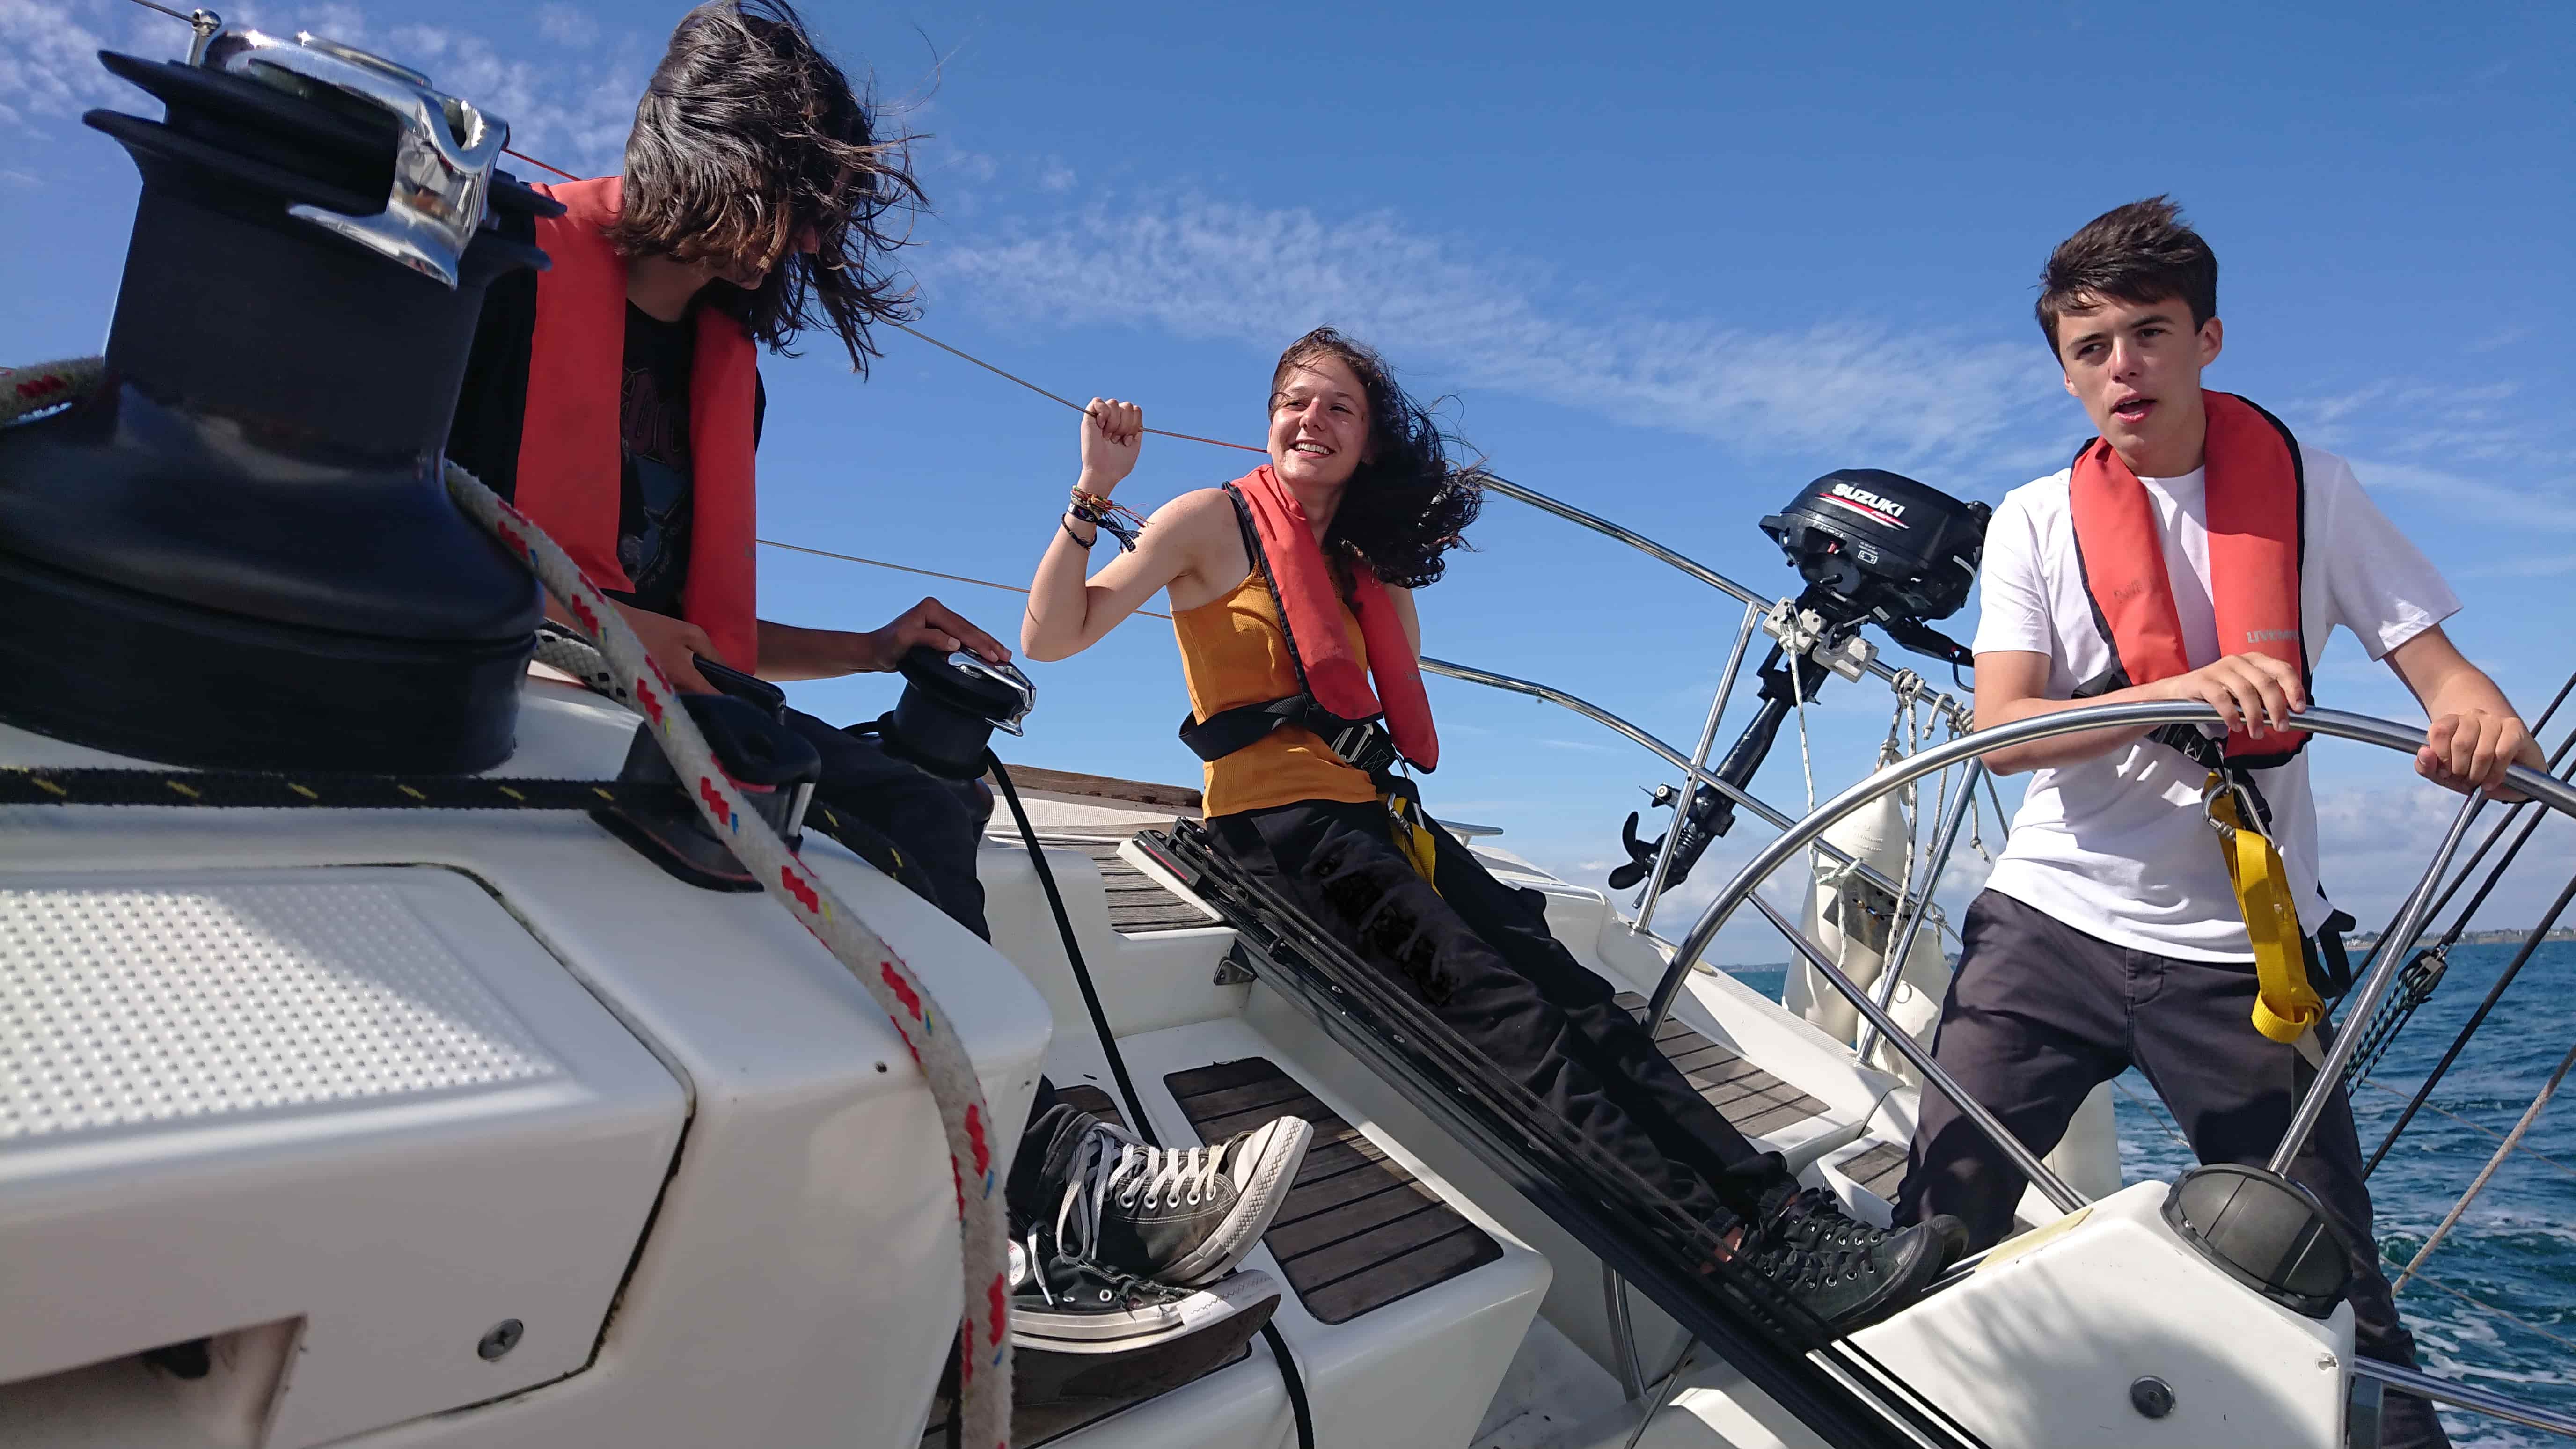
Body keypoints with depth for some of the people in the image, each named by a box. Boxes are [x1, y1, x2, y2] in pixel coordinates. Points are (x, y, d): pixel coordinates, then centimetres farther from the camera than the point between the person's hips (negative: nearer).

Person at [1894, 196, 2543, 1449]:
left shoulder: (2311, 490, 7)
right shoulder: (2035, 521, 3)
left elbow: (2437, 665, 2)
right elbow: (2001, 728, -10)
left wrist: (2478, 713, -22)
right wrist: (2181, 691, -27)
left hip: (2241, 948, 1)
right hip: (2052, 922, 0)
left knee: (2332, 1279, 4)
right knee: (1937, 1228, -3)